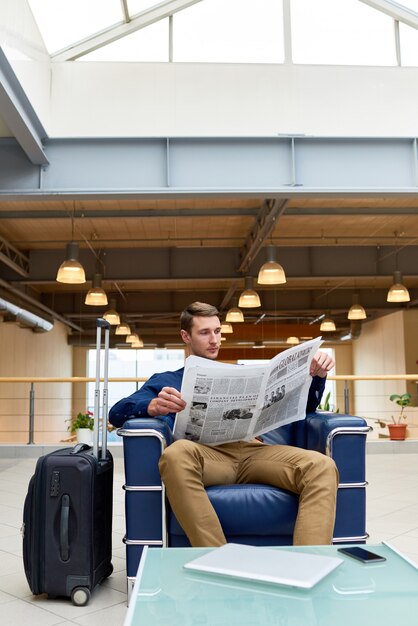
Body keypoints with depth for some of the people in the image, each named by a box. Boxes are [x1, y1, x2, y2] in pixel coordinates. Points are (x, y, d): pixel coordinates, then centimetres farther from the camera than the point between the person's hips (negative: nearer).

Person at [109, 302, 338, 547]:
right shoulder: (166, 380, 24)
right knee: (176, 453, -39)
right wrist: (154, 406, -15)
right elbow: (117, 413, 8)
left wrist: (317, 376, 6)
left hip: (252, 450, 3)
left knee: (321, 466, -27)